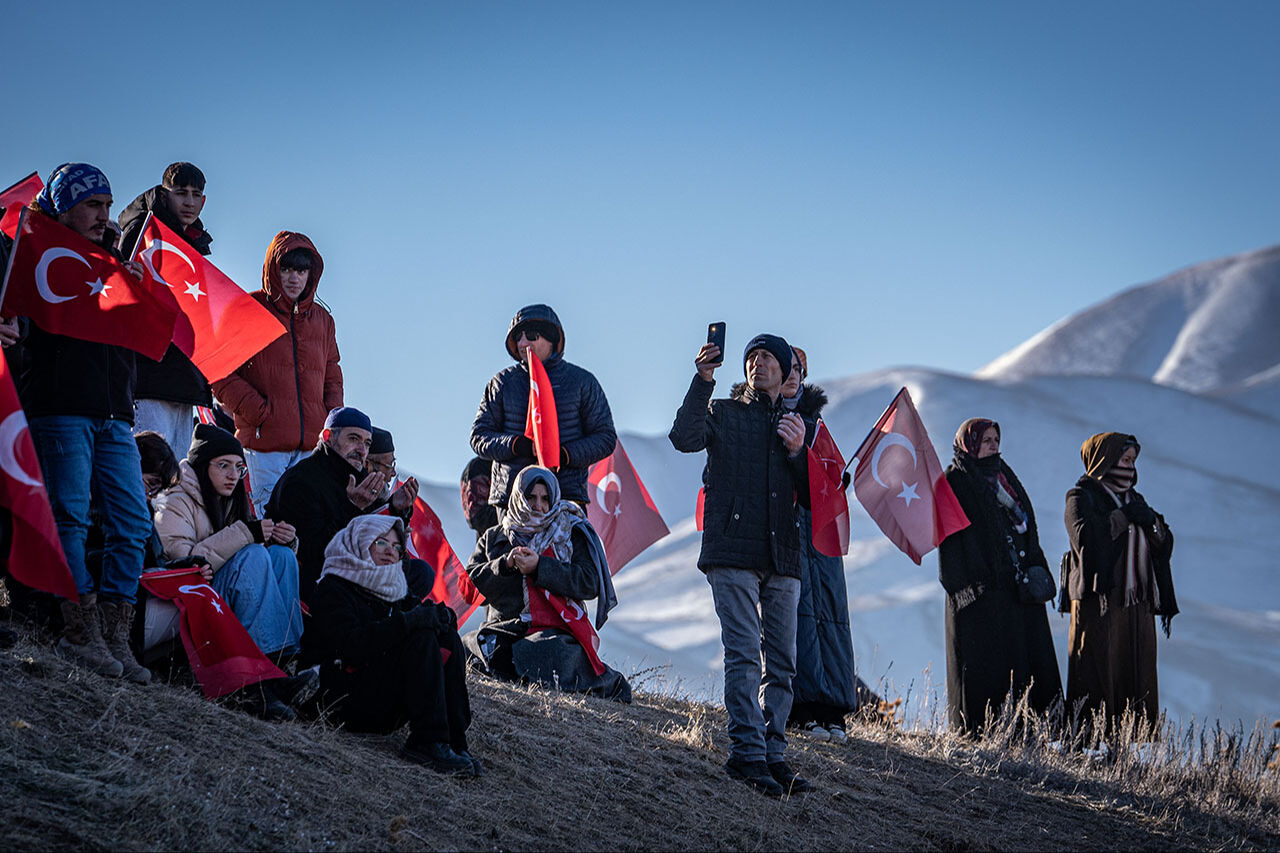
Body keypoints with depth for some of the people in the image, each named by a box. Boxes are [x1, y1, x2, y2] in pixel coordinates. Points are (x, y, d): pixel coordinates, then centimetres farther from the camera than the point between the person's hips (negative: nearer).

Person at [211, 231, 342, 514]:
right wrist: (261, 414, -11)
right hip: (264, 438, -4)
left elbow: (332, 377, 26)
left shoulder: (321, 319, 20)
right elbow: (222, 376, -1)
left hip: (312, 444, 4)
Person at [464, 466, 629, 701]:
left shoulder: (571, 533, 10)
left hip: (556, 628, -2)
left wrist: (539, 567, -12)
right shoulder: (495, 537, 19)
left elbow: (590, 585, -3)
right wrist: (505, 565, -11)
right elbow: (471, 580, 8)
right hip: (503, 627, 2)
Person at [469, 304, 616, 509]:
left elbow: (605, 438, 8)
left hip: (567, 495, -2)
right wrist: (516, 444, -11)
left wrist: (566, 454, -10)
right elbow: (479, 437, 10)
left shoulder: (582, 381, 9)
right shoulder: (502, 383, 13)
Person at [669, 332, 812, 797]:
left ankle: (773, 753, 5)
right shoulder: (723, 413, 12)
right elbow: (684, 438, -10)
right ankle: (747, 753, -15)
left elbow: (811, 498, 14)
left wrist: (797, 452, -2)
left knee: (782, 662, 1)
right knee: (743, 652, -13)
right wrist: (703, 381, -16)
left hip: (782, 556, 4)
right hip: (732, 551, -4)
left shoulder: (796, 424, 20)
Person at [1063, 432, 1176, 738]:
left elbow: (1164, 546, 13)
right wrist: (1123, 517, -13)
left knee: (1138, 679, 0)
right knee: (1098, 676, -11)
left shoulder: (1134, 499, 21)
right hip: (1098, 601, -6)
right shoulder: (1082, 498, 2)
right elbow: (1084, 537, -17)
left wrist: (1152, 521, -6)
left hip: (1138, 604, 6)